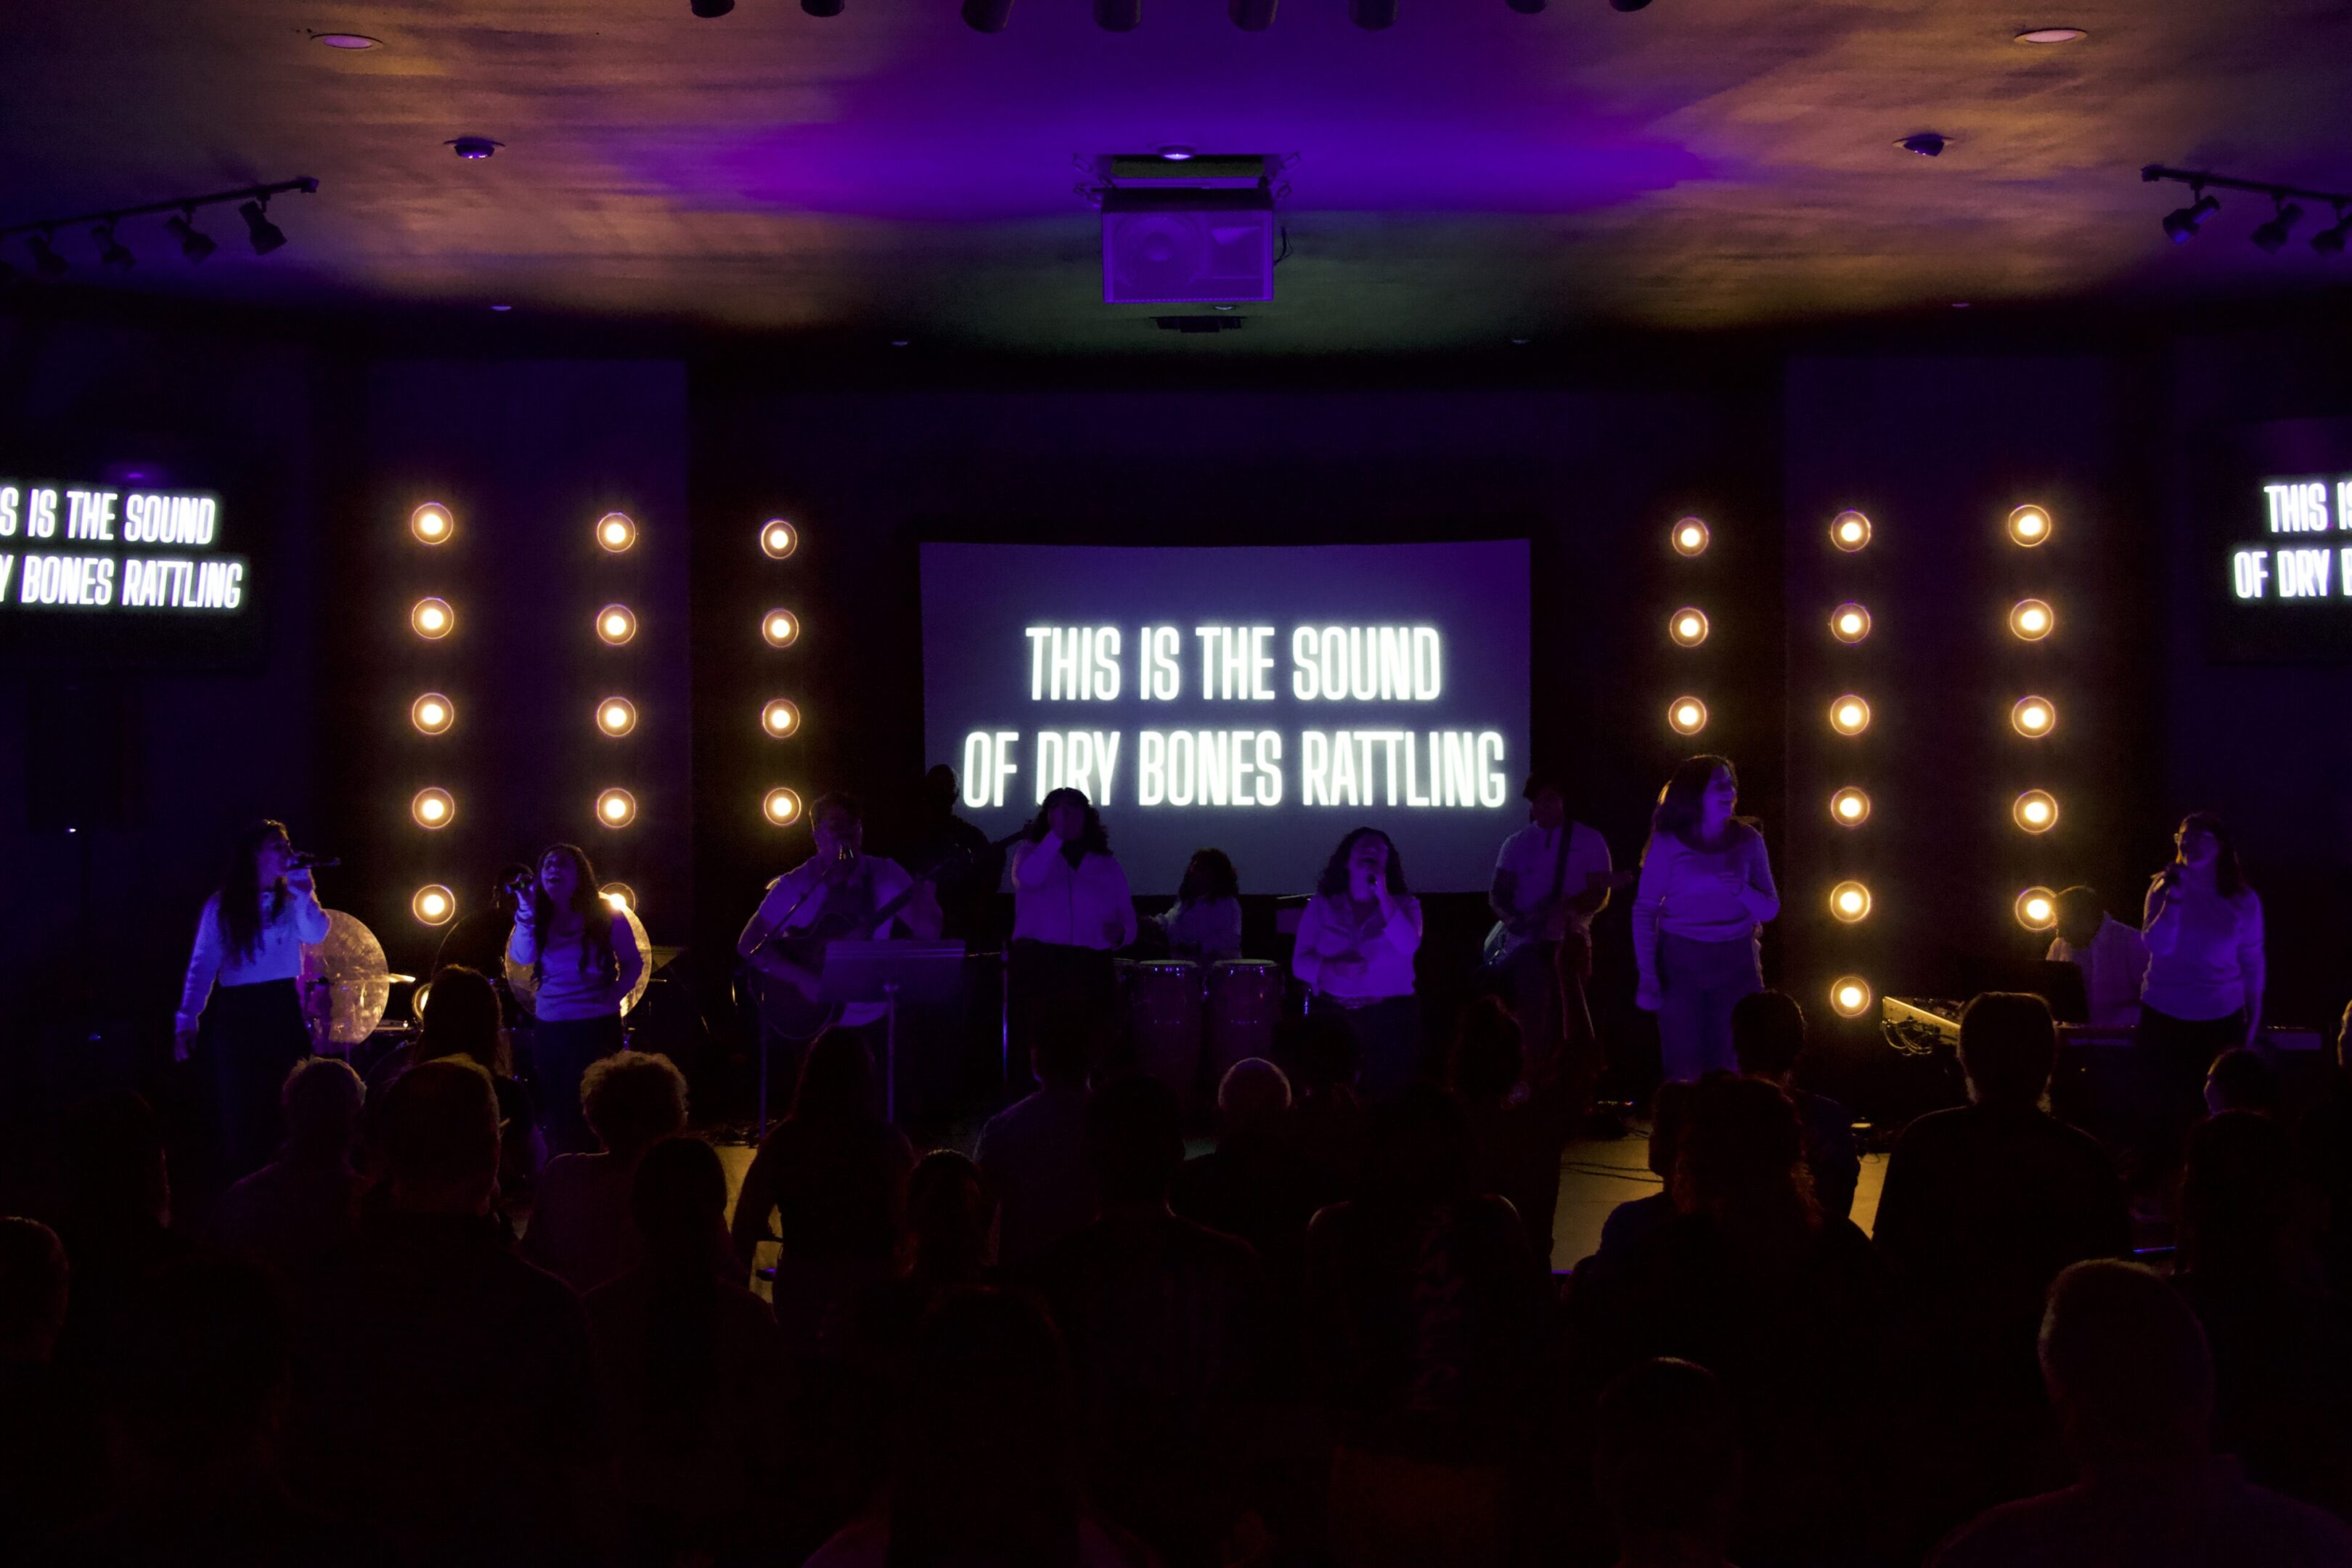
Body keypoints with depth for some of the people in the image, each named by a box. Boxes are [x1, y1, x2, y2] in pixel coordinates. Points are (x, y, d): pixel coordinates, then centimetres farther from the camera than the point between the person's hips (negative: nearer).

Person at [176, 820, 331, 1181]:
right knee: (240, 1114, 1)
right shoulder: (222, 905, 2)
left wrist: (302, 893, -17)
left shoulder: (291, 899, 7)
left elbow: (315, 935, -11)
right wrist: (187, 1018, -9)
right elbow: (203, 963, -2)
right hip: (237, 1014, -1)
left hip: (283, 1010, 1)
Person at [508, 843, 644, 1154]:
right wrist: (526, 912, -12)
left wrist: (614, 995, -9)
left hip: (596, 1025, -4)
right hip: (549, 1027, 4)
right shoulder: (539, 918, 7)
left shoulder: (604, 914, -3)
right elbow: (522, 958, -8)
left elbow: (634, 963, 2)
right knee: (557, 1110, 10)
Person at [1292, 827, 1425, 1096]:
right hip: (1332, 1014, 0)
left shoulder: (1405, 904, 9)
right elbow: (1299, 963, 4)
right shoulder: (1321, 905, 10)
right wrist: (1334, 968, -15)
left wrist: (1382, 894, -11)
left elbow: (1408, 947, -11)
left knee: (1387, 1092, -9)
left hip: (1390, 1019, 0)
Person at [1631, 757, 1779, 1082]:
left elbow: (1769, 910, 6)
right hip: (1681, 961, -2)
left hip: (1737, 961, 2)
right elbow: (1644, 911, -5)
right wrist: (1647, 976, -13)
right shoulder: (1668, 844, -4)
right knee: (1684, 1071, -1)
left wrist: (1742, 890, -16)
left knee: (1732, 1069, 2)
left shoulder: (1748, 839, 3)